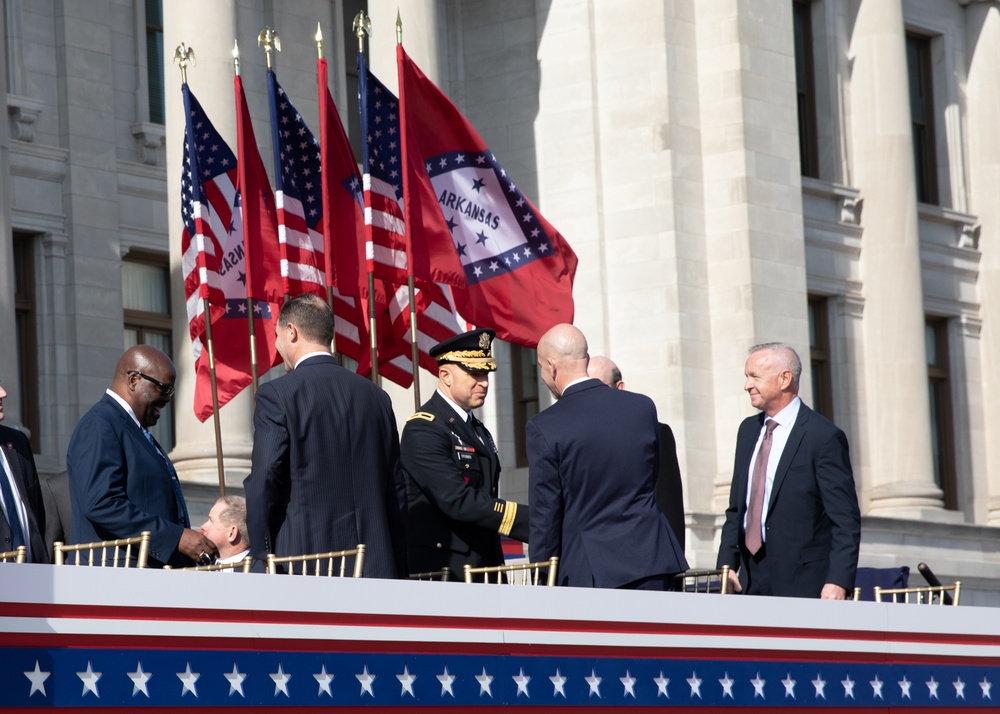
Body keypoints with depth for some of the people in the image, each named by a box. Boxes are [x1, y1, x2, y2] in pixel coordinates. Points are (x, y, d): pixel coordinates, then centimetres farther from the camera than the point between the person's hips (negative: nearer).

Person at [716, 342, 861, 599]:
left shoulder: (824, 437, -7)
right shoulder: (748, 430, 15)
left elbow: (846, 520, -9)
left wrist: (838, 582, -17)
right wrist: (727, 562, 8)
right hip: (751, 583, 6)